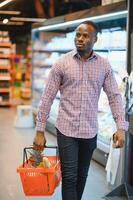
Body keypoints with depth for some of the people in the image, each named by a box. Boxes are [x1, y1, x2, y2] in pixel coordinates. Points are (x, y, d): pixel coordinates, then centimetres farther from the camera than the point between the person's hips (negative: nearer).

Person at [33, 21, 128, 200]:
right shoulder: (62, 63, -4)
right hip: (66, 130, -2)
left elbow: (114, 96, 3)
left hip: (90, 132, 2)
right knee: (69, 177, -3)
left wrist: (121, 127, -8)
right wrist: (40, 131, -5)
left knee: (82, 176, 14)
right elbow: (47, 97, -3)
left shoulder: (104, 65, 2)